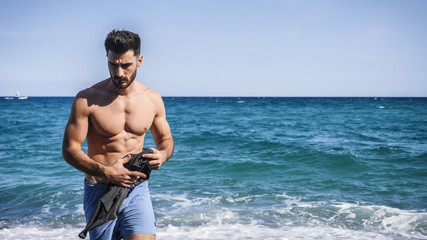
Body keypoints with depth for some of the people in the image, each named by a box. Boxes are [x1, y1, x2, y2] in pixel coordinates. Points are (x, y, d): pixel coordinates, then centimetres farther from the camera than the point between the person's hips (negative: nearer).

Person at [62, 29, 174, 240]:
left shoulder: (152, 100, 3)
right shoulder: (87, 100, -8)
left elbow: (166, 139, 16)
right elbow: (70, 149, -7)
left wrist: (162, 155, -9)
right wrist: (105, 172, -21)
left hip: (137, 189, 2)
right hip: (100, 191, -2)